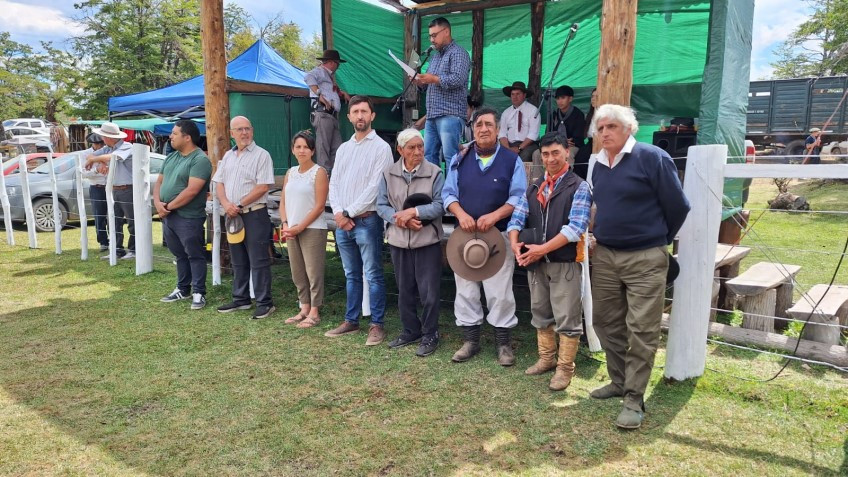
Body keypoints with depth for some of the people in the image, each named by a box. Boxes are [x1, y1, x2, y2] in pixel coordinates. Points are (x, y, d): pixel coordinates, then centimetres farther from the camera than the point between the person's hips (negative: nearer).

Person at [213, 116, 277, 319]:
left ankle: (264, 303, 1)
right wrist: (226, 204, -8)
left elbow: (263, 187, -15)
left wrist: (239, 205, -14)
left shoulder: (261, 155, -7)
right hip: (232, 216, 7)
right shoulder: (228, 156, 14)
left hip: (255, 214, -7)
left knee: (258, 261, -5)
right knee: (238, 261, 15)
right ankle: (241, 299, 25)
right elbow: (219, 183, 12)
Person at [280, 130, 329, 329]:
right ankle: (304, 308, 23)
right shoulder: (291, 173, 13)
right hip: (292, 230, 7)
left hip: (312, 229, -6)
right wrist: (285, 224, -3)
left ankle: (314, 312, 7)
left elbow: (319, 206, -11)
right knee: (297, 272, 11)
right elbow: (283, 202, 13)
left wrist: (300, 227, -13)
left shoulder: (319, 172, -6)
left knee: (313, 271, -2)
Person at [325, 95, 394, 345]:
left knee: (373, 275, -3)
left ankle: (377, 325, 4)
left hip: (366, 220, -6)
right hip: (342, 221, 6)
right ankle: (351, 321, 22)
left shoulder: (381, 147, -4)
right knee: (351, 275, 14)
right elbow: (334, 183, 12)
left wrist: (351, 214, -12)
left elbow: (375, 186, -13)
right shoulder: (343, 148, 16)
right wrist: (338, 213, -5)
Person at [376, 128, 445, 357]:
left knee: (429, 292, 1)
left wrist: (413, 212, -19)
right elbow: (381, 205, 1)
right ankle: (410, 331, 31)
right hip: (398, 241, 4)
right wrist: (400, 219, -15)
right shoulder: (389, 174, 4)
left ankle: (429, 335, 17)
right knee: (405, 291, 15)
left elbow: (440, 206, -12)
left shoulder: (435, 173, -6)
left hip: (427, 241, -3)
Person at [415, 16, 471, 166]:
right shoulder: (435, 55, 24)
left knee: (450, 157, -10)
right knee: (429, 156, 7)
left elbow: (458, 79, -18)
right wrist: (421, 81, 7)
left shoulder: (458, 53, -3)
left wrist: (434, 79, -12)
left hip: (450, 115, -9)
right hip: (432, 115, 9)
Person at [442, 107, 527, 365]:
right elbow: (448, 193, 5)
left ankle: (504, 341, 15)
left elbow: (518, 197, -6)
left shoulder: (511, 160, 0)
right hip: (465, 235, 3)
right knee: (465, 289, 8)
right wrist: (461, 214, -14)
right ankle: (470, 339, 21)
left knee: (500, 291, 0)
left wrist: (494, 216, -20)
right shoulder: (460, 159, 8)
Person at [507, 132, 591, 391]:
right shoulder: (533, 188, 12)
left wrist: (543, 248, -20)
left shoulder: (579, 187, -6)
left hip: (565, 262, -6)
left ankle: (565, 367, 13)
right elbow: (517, 218, 7)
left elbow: (576, 227, -17)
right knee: (541, 313, 16)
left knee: (566, 318, 1)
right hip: (535, 262, 6)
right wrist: (515, 244, -13)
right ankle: (546, 358, 31)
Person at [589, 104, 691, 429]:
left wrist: (659, 240, 4)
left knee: (641, 330, -2)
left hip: (645, 259, -7)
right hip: (604, 256, 7)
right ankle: (619, 382, 30)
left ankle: (634, 398, 6)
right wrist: (602, 235, 17)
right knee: (607, 323, 13)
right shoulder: (598, 166, 10)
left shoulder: (652, 157, -10)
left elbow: (678, 206, -6)